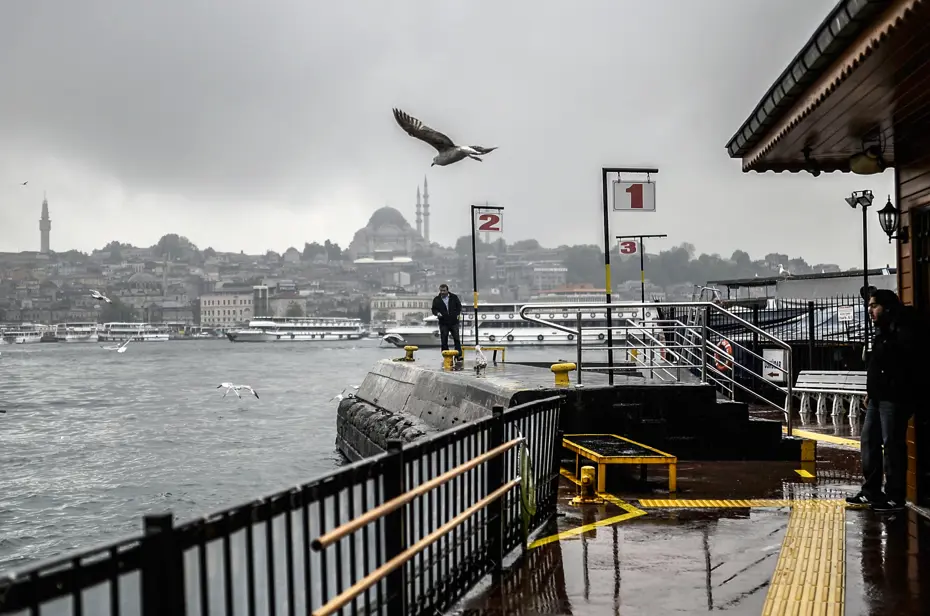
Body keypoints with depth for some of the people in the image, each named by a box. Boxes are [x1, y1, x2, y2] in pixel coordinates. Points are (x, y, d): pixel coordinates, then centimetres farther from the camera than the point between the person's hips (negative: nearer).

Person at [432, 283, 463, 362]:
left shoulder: (454, 297, 3)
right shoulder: (436, 299, 2)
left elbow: (459, 306, 13)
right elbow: (434, 309, 6)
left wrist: (458, 313, -2)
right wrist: (437, 313, -14)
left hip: (454, 322, 0)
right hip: (443, 323, 0)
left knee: (456, 339, -2)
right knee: (444, 341, 1)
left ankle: (459, 355, 2)